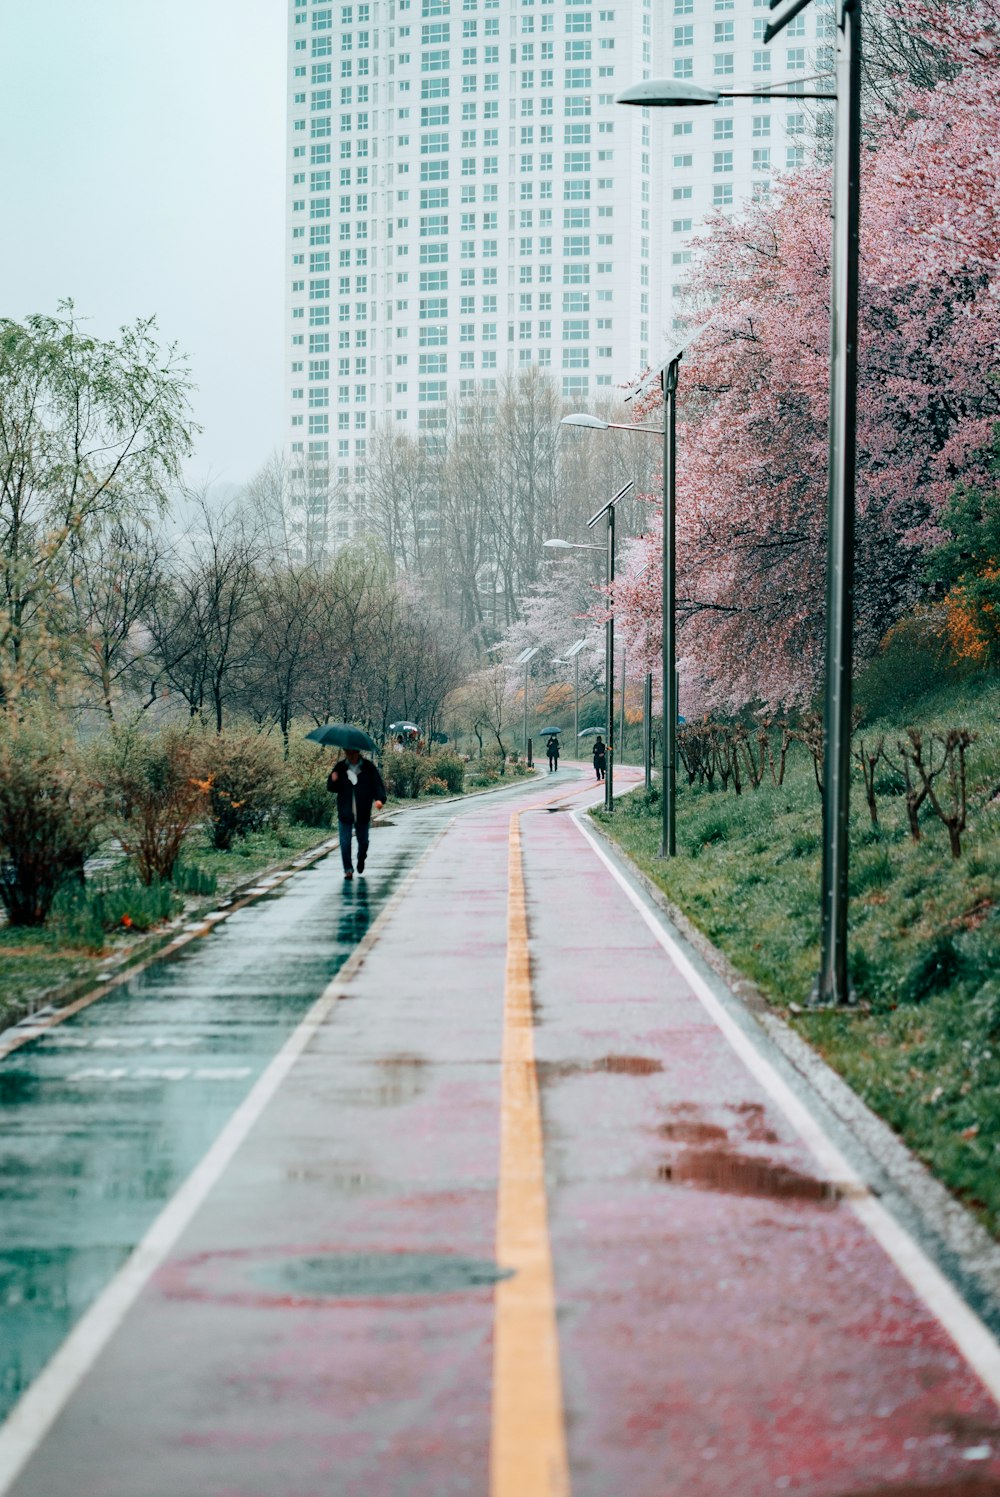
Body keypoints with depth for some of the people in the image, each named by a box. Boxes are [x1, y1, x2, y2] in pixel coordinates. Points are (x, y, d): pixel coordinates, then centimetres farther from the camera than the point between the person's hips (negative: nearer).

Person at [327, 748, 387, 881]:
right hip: (345, 813, 0)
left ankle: (361, 859, 42)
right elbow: (331, 788, 4)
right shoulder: (340, 767, 1)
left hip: (363, 813, 0)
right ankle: (348, 870, 5)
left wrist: (379, 799, -25)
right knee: (345, 842, -4)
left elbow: (377, 784, -7)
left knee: (363, 841, 13)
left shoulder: (368, 767, -3)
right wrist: (333, 781, -20)